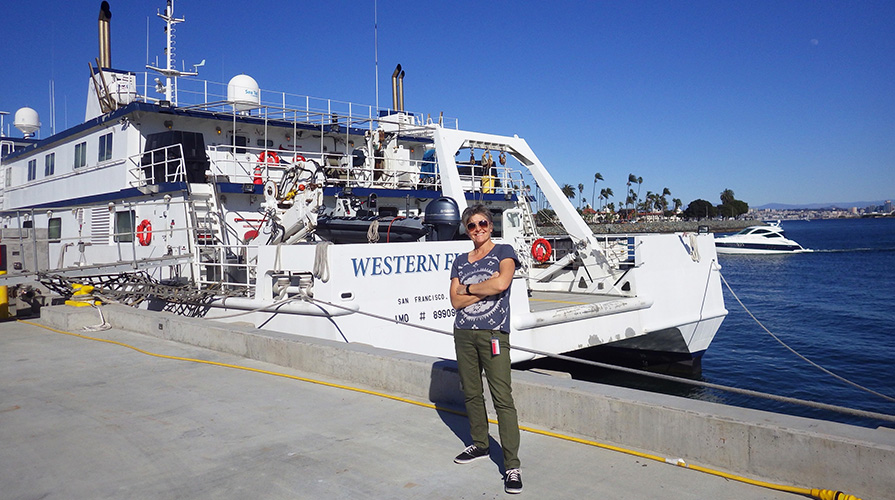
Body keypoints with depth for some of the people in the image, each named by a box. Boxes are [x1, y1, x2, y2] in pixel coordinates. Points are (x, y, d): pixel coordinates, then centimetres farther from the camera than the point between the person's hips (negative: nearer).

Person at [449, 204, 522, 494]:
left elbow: (502, 282, -17)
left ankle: (512, 465, -6)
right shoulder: (460, 261, 14)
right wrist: (485, 289, -8)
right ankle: (480, 445, 31)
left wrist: (468, 288, -4)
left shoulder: (504, 252, 3)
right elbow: (456, 301, 3)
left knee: (502, 398, -9)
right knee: (471, 393, 13)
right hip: (463, 333, 5)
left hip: (493, 333, -5)